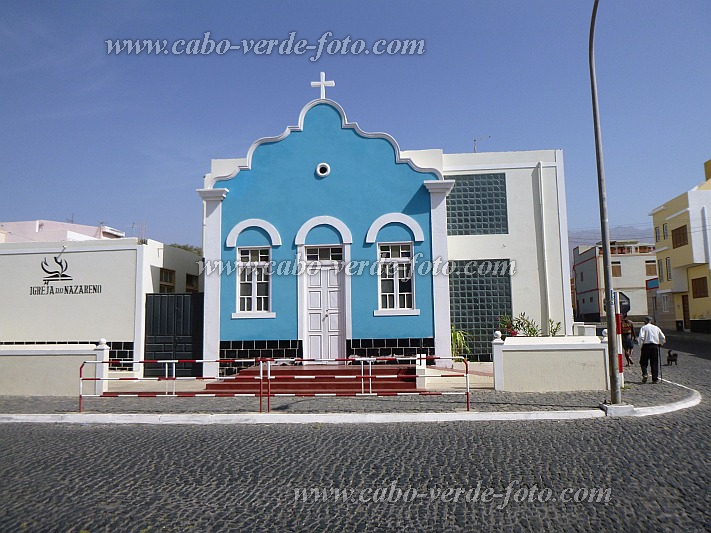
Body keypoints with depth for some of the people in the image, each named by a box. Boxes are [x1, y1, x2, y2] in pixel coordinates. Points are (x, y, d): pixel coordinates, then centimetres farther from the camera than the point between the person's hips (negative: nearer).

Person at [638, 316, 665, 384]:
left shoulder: (643, 327, 1)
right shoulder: (656, 328, 13)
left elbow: (641, 337, -13)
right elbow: (663, 338, 14)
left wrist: (641, 344, 0)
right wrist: (660, 344, 27)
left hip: (646, 346, -3)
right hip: (655, 346, 3)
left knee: (643, 362, 7)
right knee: (655, 363, 7)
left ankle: (644, 374, -13)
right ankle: (655, 379, 6)